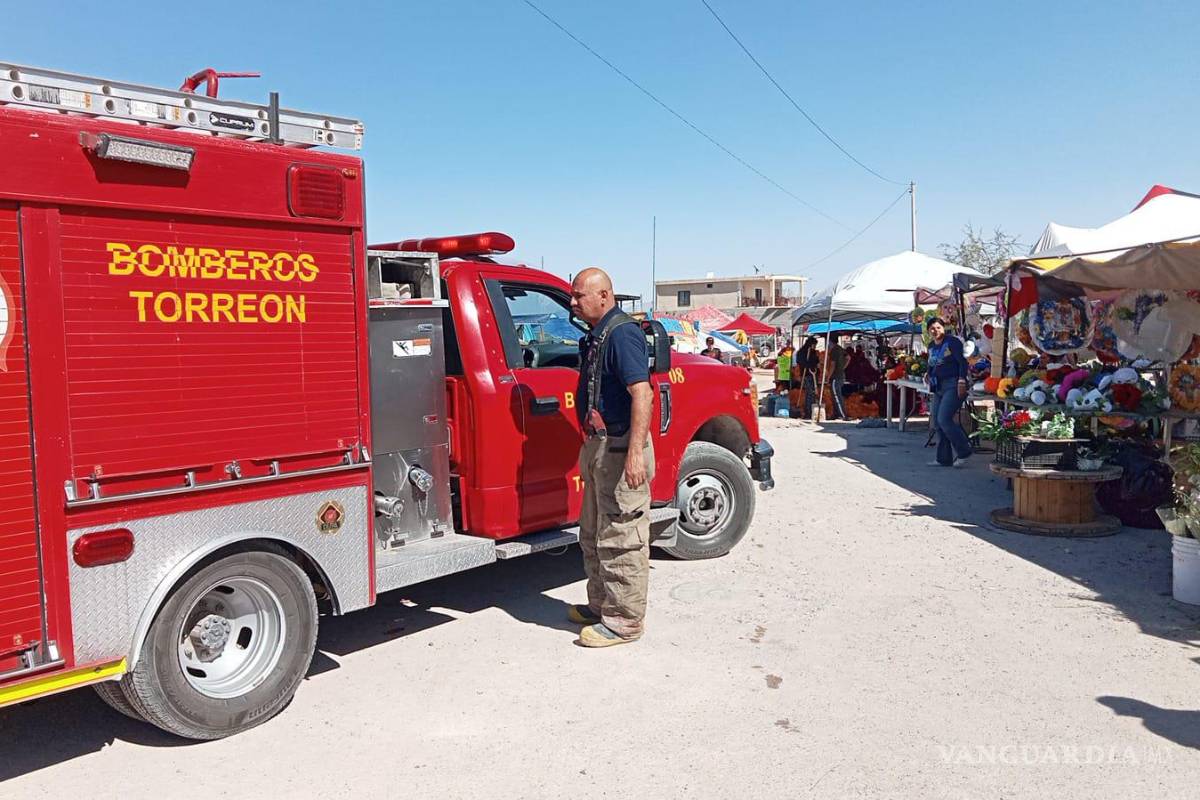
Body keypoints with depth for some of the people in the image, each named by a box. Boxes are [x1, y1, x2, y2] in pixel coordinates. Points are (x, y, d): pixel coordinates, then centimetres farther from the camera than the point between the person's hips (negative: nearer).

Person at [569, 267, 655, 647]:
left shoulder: (622, 334, -17)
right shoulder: (596, 336, 14)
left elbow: (642, 394, -25)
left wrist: (635, 453, -31)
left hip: (620, 448, -11)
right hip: (598, 446, 11)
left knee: (620, 538, -2)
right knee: (594, 536, 19)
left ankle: (625, 621, 8)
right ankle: (601, 605, 33)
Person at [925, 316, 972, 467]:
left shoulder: (952, 341, -7)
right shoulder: (931, 346, 16)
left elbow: (963, 361, -13)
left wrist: (962, 381, -21)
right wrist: (928, 373, 9)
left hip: (953, 385, -9)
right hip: (938, 388, 9)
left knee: (944, 419, -17)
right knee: (937, 422, 6)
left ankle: (963, 452, -2)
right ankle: (944, 459, 12)